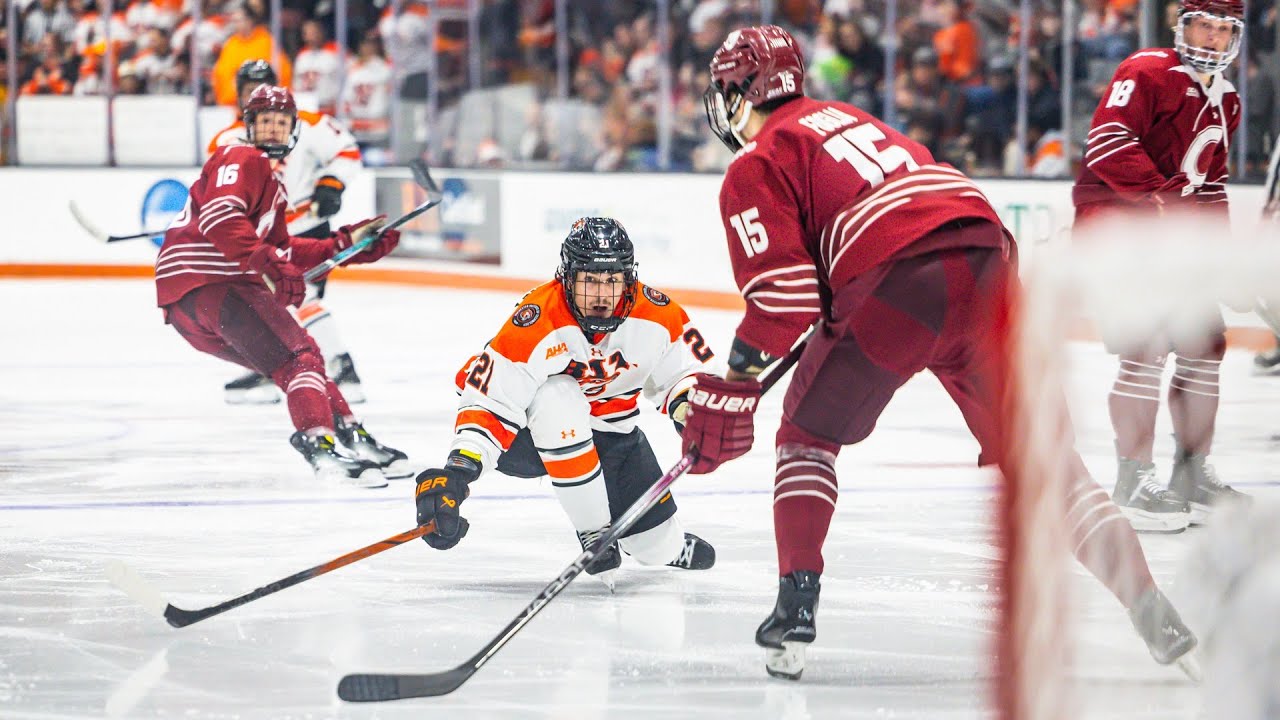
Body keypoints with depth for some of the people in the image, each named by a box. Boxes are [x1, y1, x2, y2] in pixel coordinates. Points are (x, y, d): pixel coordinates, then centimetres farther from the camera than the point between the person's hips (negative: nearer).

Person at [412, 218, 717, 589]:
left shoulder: (656, 315, -19)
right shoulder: (535, 325, -33)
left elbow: (684, 368, -2)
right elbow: (489, 402, -35)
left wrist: (689, 408, -24)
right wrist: (459, 468, -48)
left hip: (609, 430, 4)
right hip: (529, 437, -4)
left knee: (660, 548, -1)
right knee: (558, 395, -40)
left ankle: (667, 543, 43)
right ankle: (594, 532, -25)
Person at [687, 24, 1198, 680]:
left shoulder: (755, 167, 10)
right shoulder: (845, 118, 33)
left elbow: (782, 294, -2)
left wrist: (731, 386, 4)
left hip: (898, 281, -6)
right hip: (987, 254, 6)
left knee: (810, 431, 16)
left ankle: (796, 608, 4)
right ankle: (1149, 607, 1)